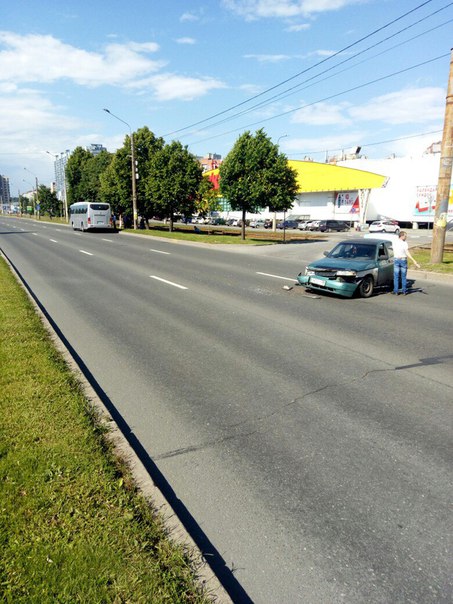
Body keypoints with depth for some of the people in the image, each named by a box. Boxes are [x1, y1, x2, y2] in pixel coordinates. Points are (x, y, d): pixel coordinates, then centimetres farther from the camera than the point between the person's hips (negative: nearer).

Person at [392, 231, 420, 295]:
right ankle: (404, 291, 11)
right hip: (403, 260, -2)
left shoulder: (394, 242, -1)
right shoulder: (405, 243, -12)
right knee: (403, 277, 7)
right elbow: (407, 253, -17)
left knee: (396, 277, 5)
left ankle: (396, 291, 4)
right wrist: (414, 261, -16)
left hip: (396, 260, 2)